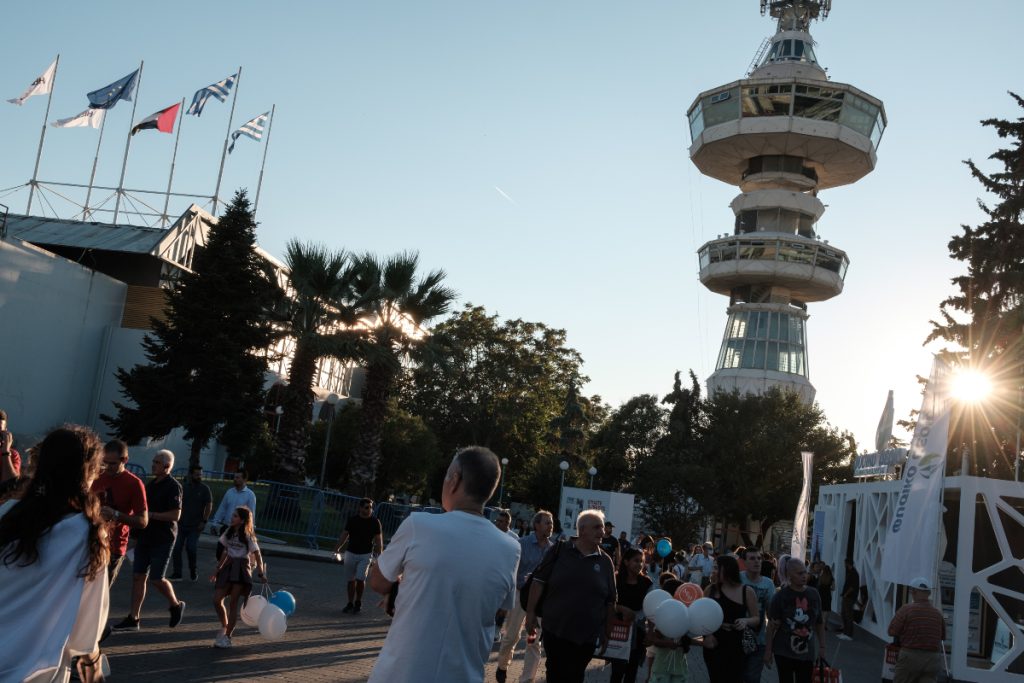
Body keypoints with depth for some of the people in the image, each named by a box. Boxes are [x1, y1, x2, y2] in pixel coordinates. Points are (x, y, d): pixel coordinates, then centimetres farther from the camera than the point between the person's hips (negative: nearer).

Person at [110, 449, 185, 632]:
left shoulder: (173, 486, -12)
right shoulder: (151, 483, 13)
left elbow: (175, 514, -20)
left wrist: (150, 515, -21)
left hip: (162, 539, -8)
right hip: (145, 537, 8)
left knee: (156, 579, -6)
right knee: (138, 576, 5)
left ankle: (176, 605, 18)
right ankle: (133, 619, 10)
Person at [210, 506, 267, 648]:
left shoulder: (248, 536, -5)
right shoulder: (229, 533, 11)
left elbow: (257, 555, -5)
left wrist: (261, 574, -10)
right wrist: (217, 569, 18)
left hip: (241, 568, -5)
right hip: (228, 566, 5)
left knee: (233, 602, -5)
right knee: (217, 600, -4)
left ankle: (227, 636, 2)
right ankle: (224, 627, 19)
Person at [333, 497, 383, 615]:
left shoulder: (375, 522, -4)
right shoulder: (352, 520, 0)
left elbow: (378, 540, -1)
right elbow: (345, 534, 7)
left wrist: (379, 555, -7)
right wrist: (338, 548, -2)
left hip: (365, 554, -2)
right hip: (351, 553, 2)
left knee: (360, 578, -15)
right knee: (350, 580, 7)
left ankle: (358, 602, 5)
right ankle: (350, 603, 22)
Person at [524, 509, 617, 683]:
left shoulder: (605, 562, 1)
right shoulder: (560, 551, -4)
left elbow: (610, 602, 5)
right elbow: (539, 581, -2)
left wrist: (606, 634, 6)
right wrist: (531, 613, -6)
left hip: (586, 637, 1)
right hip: (554, 631, 0)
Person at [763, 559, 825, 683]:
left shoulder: (813, 594, 3)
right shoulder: (780, 596, -8)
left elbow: (819, 623, 10)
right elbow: (772, 625, -6)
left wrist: (822, 646, 8)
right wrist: (768, 650, -7)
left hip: (807, 652, 3)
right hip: (784, 651, -3)